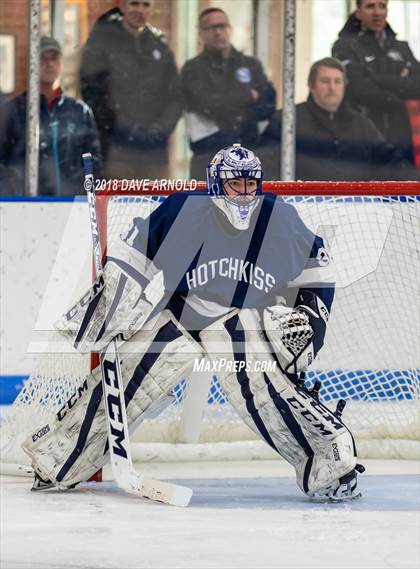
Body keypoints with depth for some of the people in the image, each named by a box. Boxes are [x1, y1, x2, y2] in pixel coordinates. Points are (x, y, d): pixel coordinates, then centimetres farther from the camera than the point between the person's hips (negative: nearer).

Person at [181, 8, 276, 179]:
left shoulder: (251, 65, 15)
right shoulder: (193, 69, 4)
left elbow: (269, 103, 3)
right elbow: (208, 103, -12)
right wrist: (248, 96, 0)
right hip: (210, 155, -3)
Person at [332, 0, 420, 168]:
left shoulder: (401, 48, 16)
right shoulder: (345, 47, 1)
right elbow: (359, 89, -12)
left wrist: (378, 79, -11)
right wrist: (399, 85, -1)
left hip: (400, 141, 5)